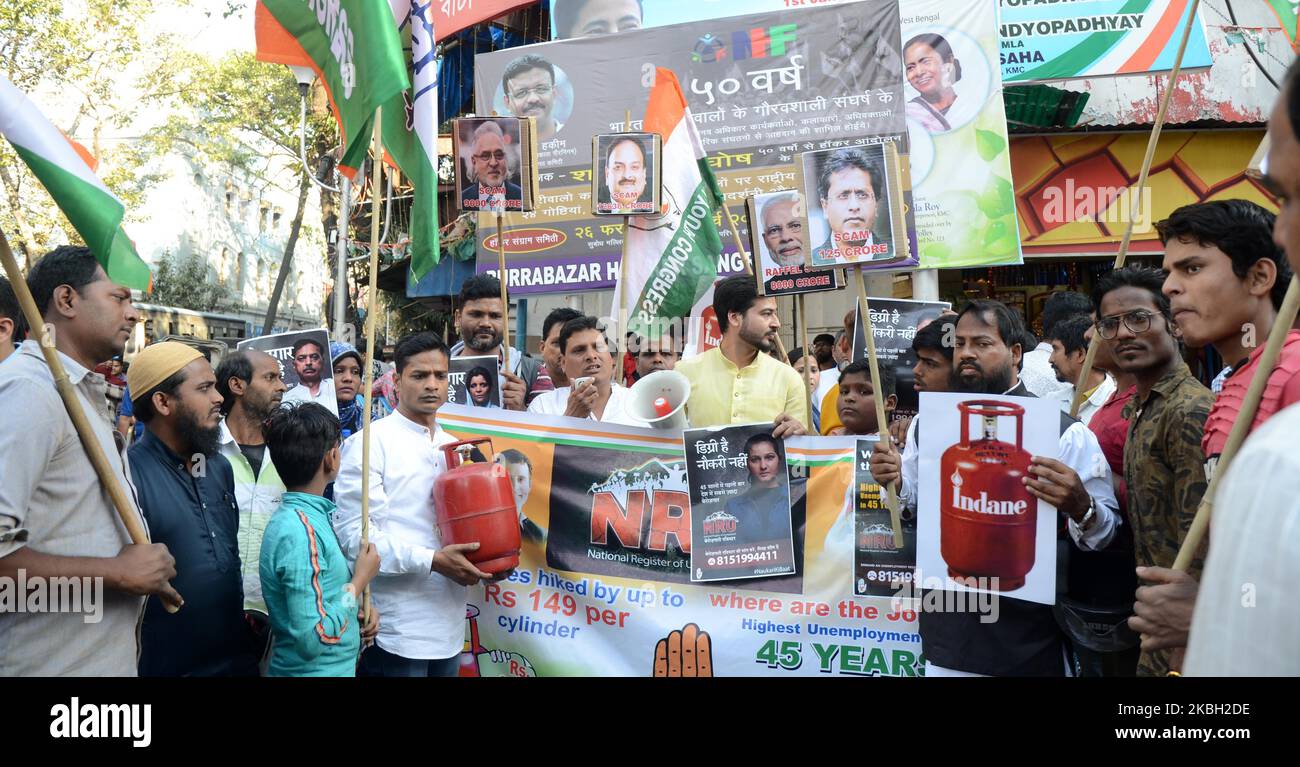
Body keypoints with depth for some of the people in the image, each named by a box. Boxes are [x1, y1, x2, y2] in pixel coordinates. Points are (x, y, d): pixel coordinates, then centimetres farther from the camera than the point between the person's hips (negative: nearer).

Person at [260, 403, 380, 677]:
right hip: (314, 670, -9)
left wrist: (357, 607, -3)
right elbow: (311, 640, -26)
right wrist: (361, 580, -17)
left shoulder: (310, 513, 3)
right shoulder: (301, 531, -24)